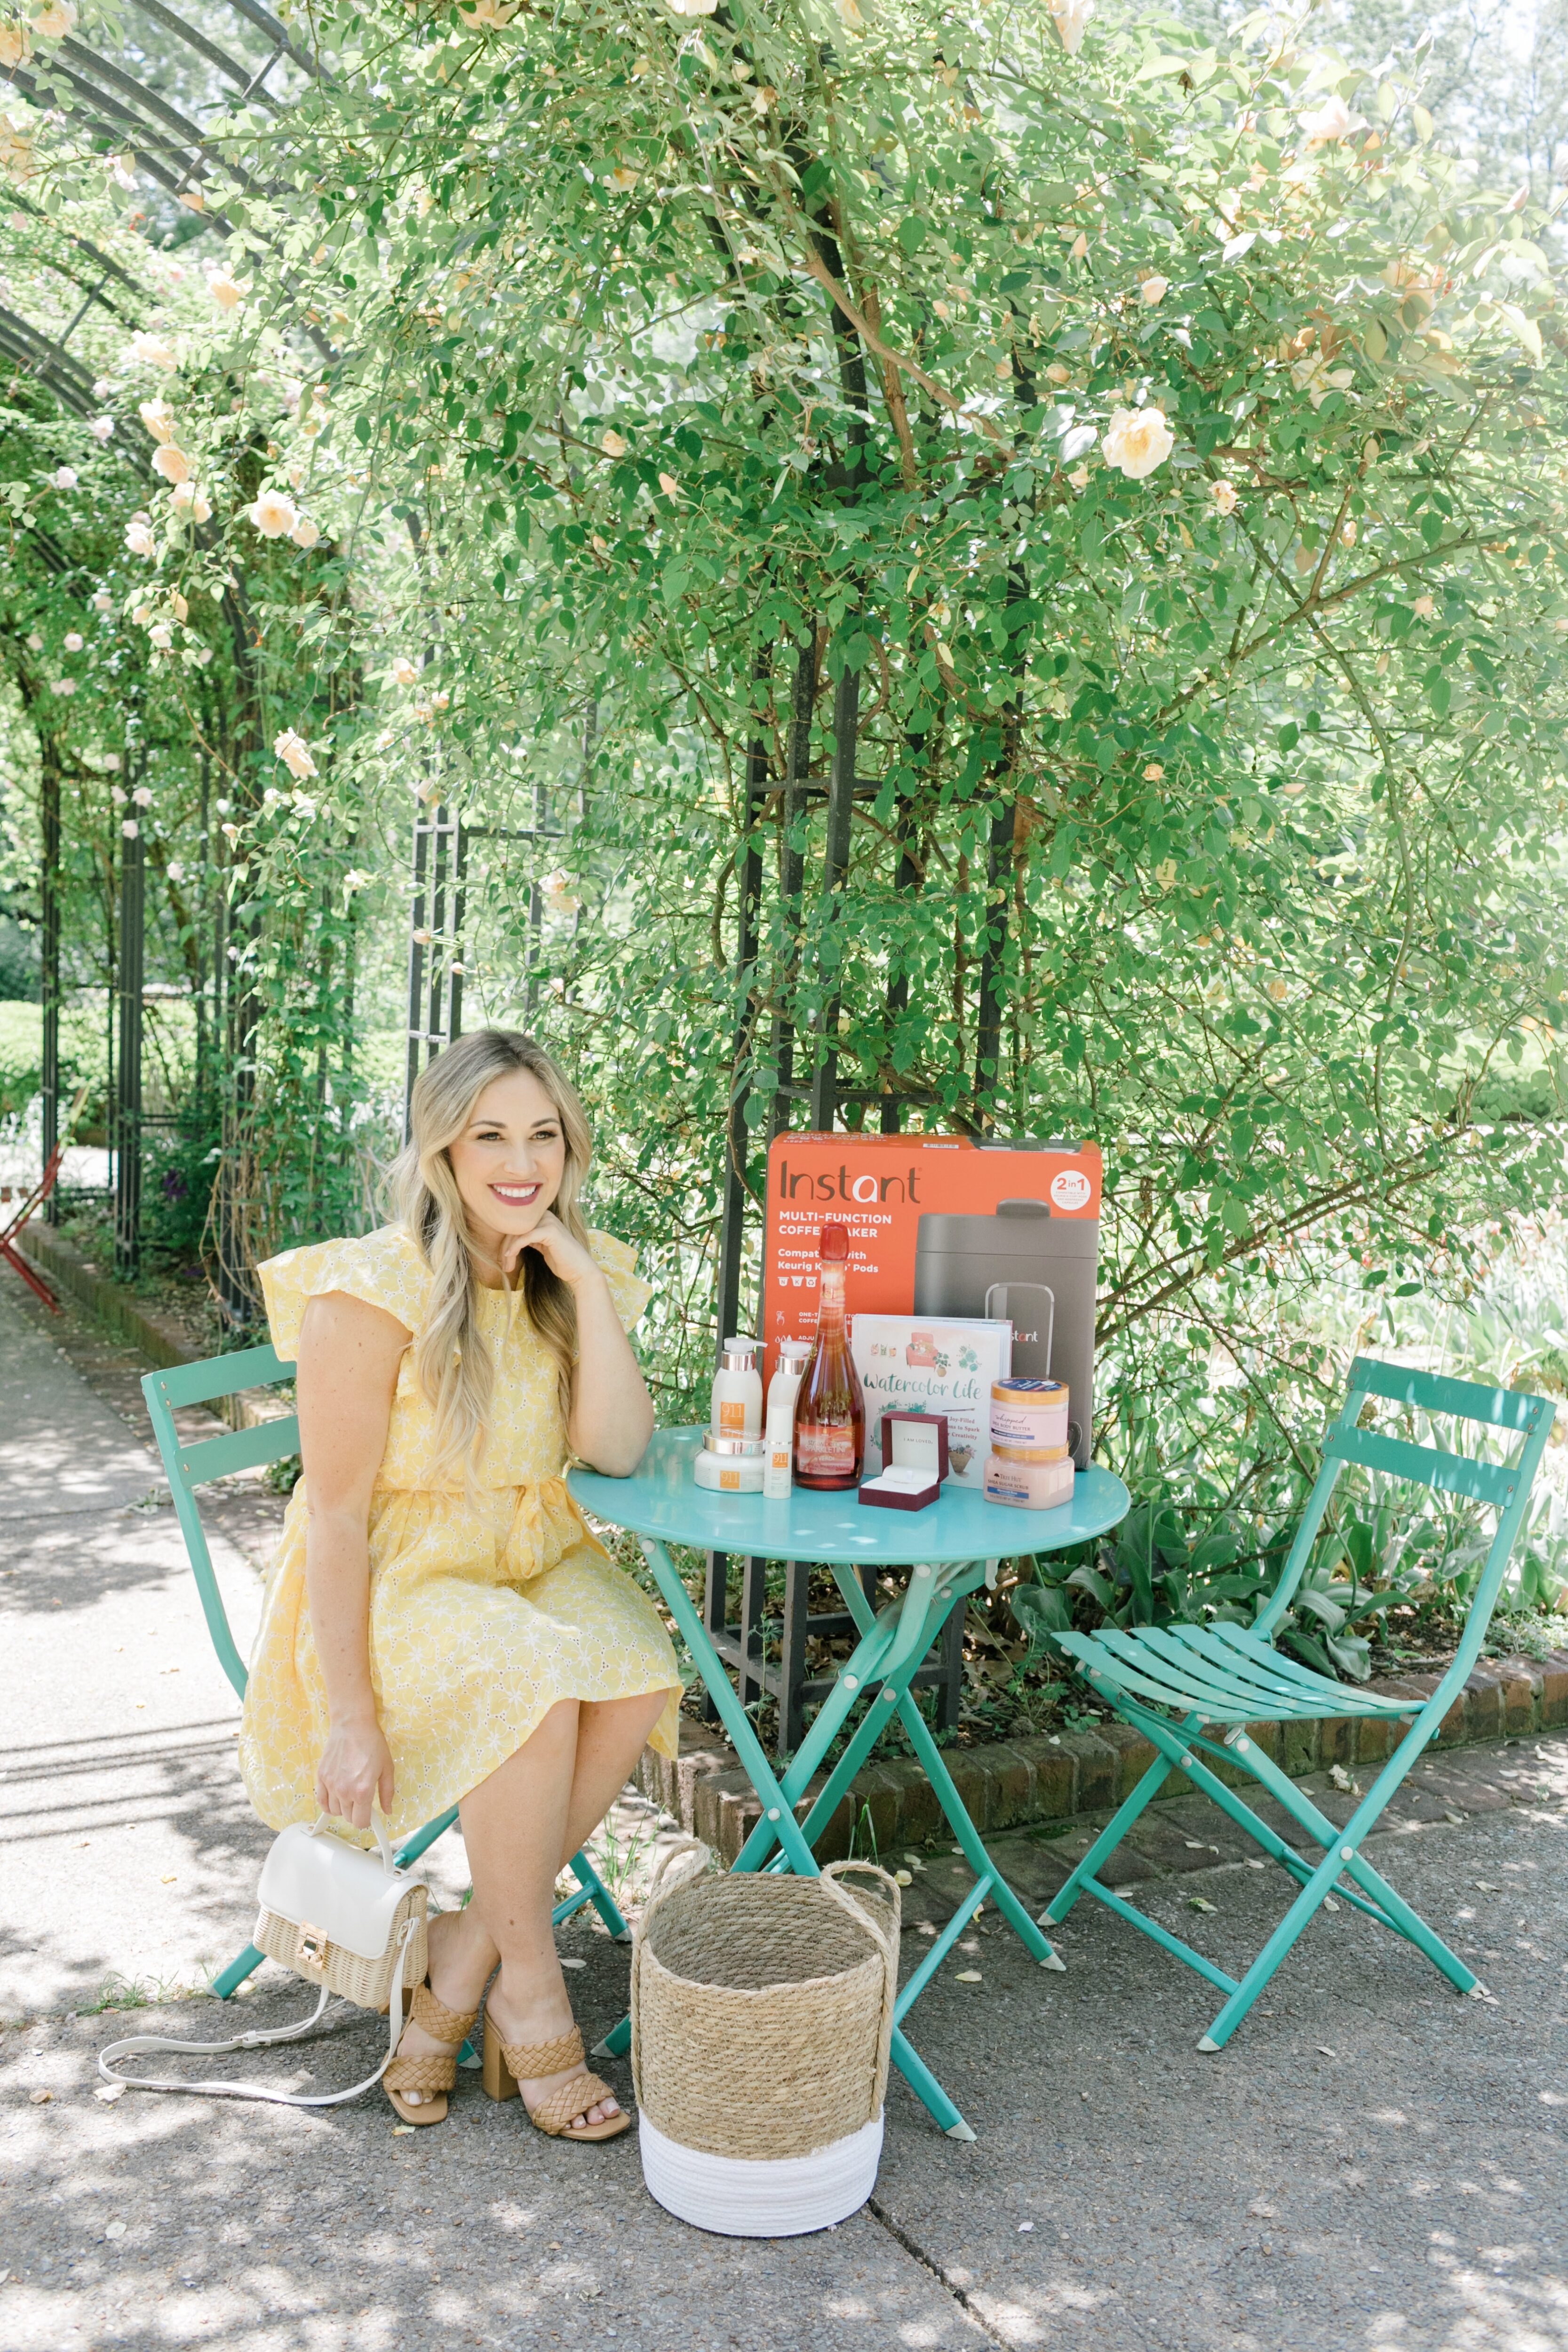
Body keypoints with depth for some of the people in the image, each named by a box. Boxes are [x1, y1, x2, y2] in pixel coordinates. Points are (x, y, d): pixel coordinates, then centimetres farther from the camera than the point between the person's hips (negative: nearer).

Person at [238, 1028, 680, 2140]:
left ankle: (459, 1970, -8)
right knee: (537, 1686, -33)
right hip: (392, 1585, -5)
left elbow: (618, 1452, -8)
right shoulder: (373, 1286, -17)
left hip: (533, 1564, 6)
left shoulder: (576, 1271, 2)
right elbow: (337, 1513, -15)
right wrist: (349, 1714, -18)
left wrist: (588, 1286, -16)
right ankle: (528, 1988, -9)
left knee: (642, 1678, -25)